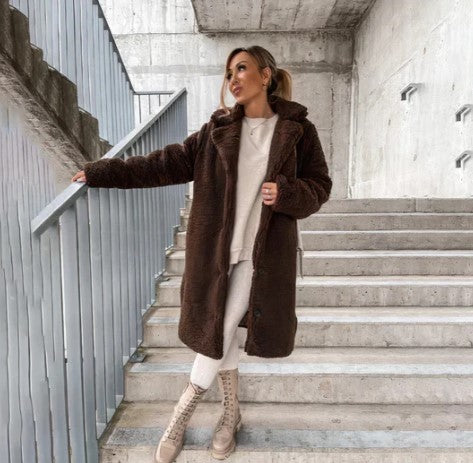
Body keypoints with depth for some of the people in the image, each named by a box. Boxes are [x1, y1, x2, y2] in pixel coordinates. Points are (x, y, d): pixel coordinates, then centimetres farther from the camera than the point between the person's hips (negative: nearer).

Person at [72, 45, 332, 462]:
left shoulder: (297, 129, 1)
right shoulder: (220, 128, 7)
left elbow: (320, 185, 3)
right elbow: (169, 163, 4)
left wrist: (286, 194, -18)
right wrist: (102, 173, 2)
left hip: (258, 249, -2)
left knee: (222, 330, 2)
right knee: (220, 330, 10)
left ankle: (183, 413, 27)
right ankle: (231, 412, 34)